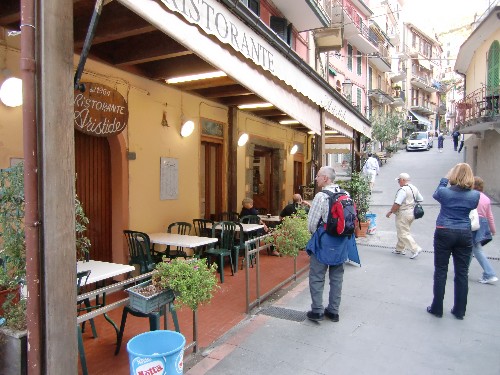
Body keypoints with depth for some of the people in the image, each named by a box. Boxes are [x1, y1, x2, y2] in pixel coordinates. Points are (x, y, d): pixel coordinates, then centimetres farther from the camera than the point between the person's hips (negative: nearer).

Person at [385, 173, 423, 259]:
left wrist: (390, 212, -13)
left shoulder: (403, 190, -21)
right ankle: (400, 249, 28)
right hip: (411, 213, 10)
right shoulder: (414, 188, 7)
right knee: (401, 232, 19)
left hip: (403, 214, -10)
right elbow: (420, 199, 15)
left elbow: (397, 204, -24)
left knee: (403, 234, -1)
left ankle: (415, 249, -5)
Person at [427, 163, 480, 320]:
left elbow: (435, 195, 13)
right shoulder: (475, 195, -4)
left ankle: (437, 308, 13)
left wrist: (444, 179, 16)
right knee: (462, 273, 10)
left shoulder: (444, 192, -9)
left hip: (444, 233, -2)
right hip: (465, 235, 2)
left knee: (441, 271, 5)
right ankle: (459, 311, 20)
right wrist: (468, 186, 13)